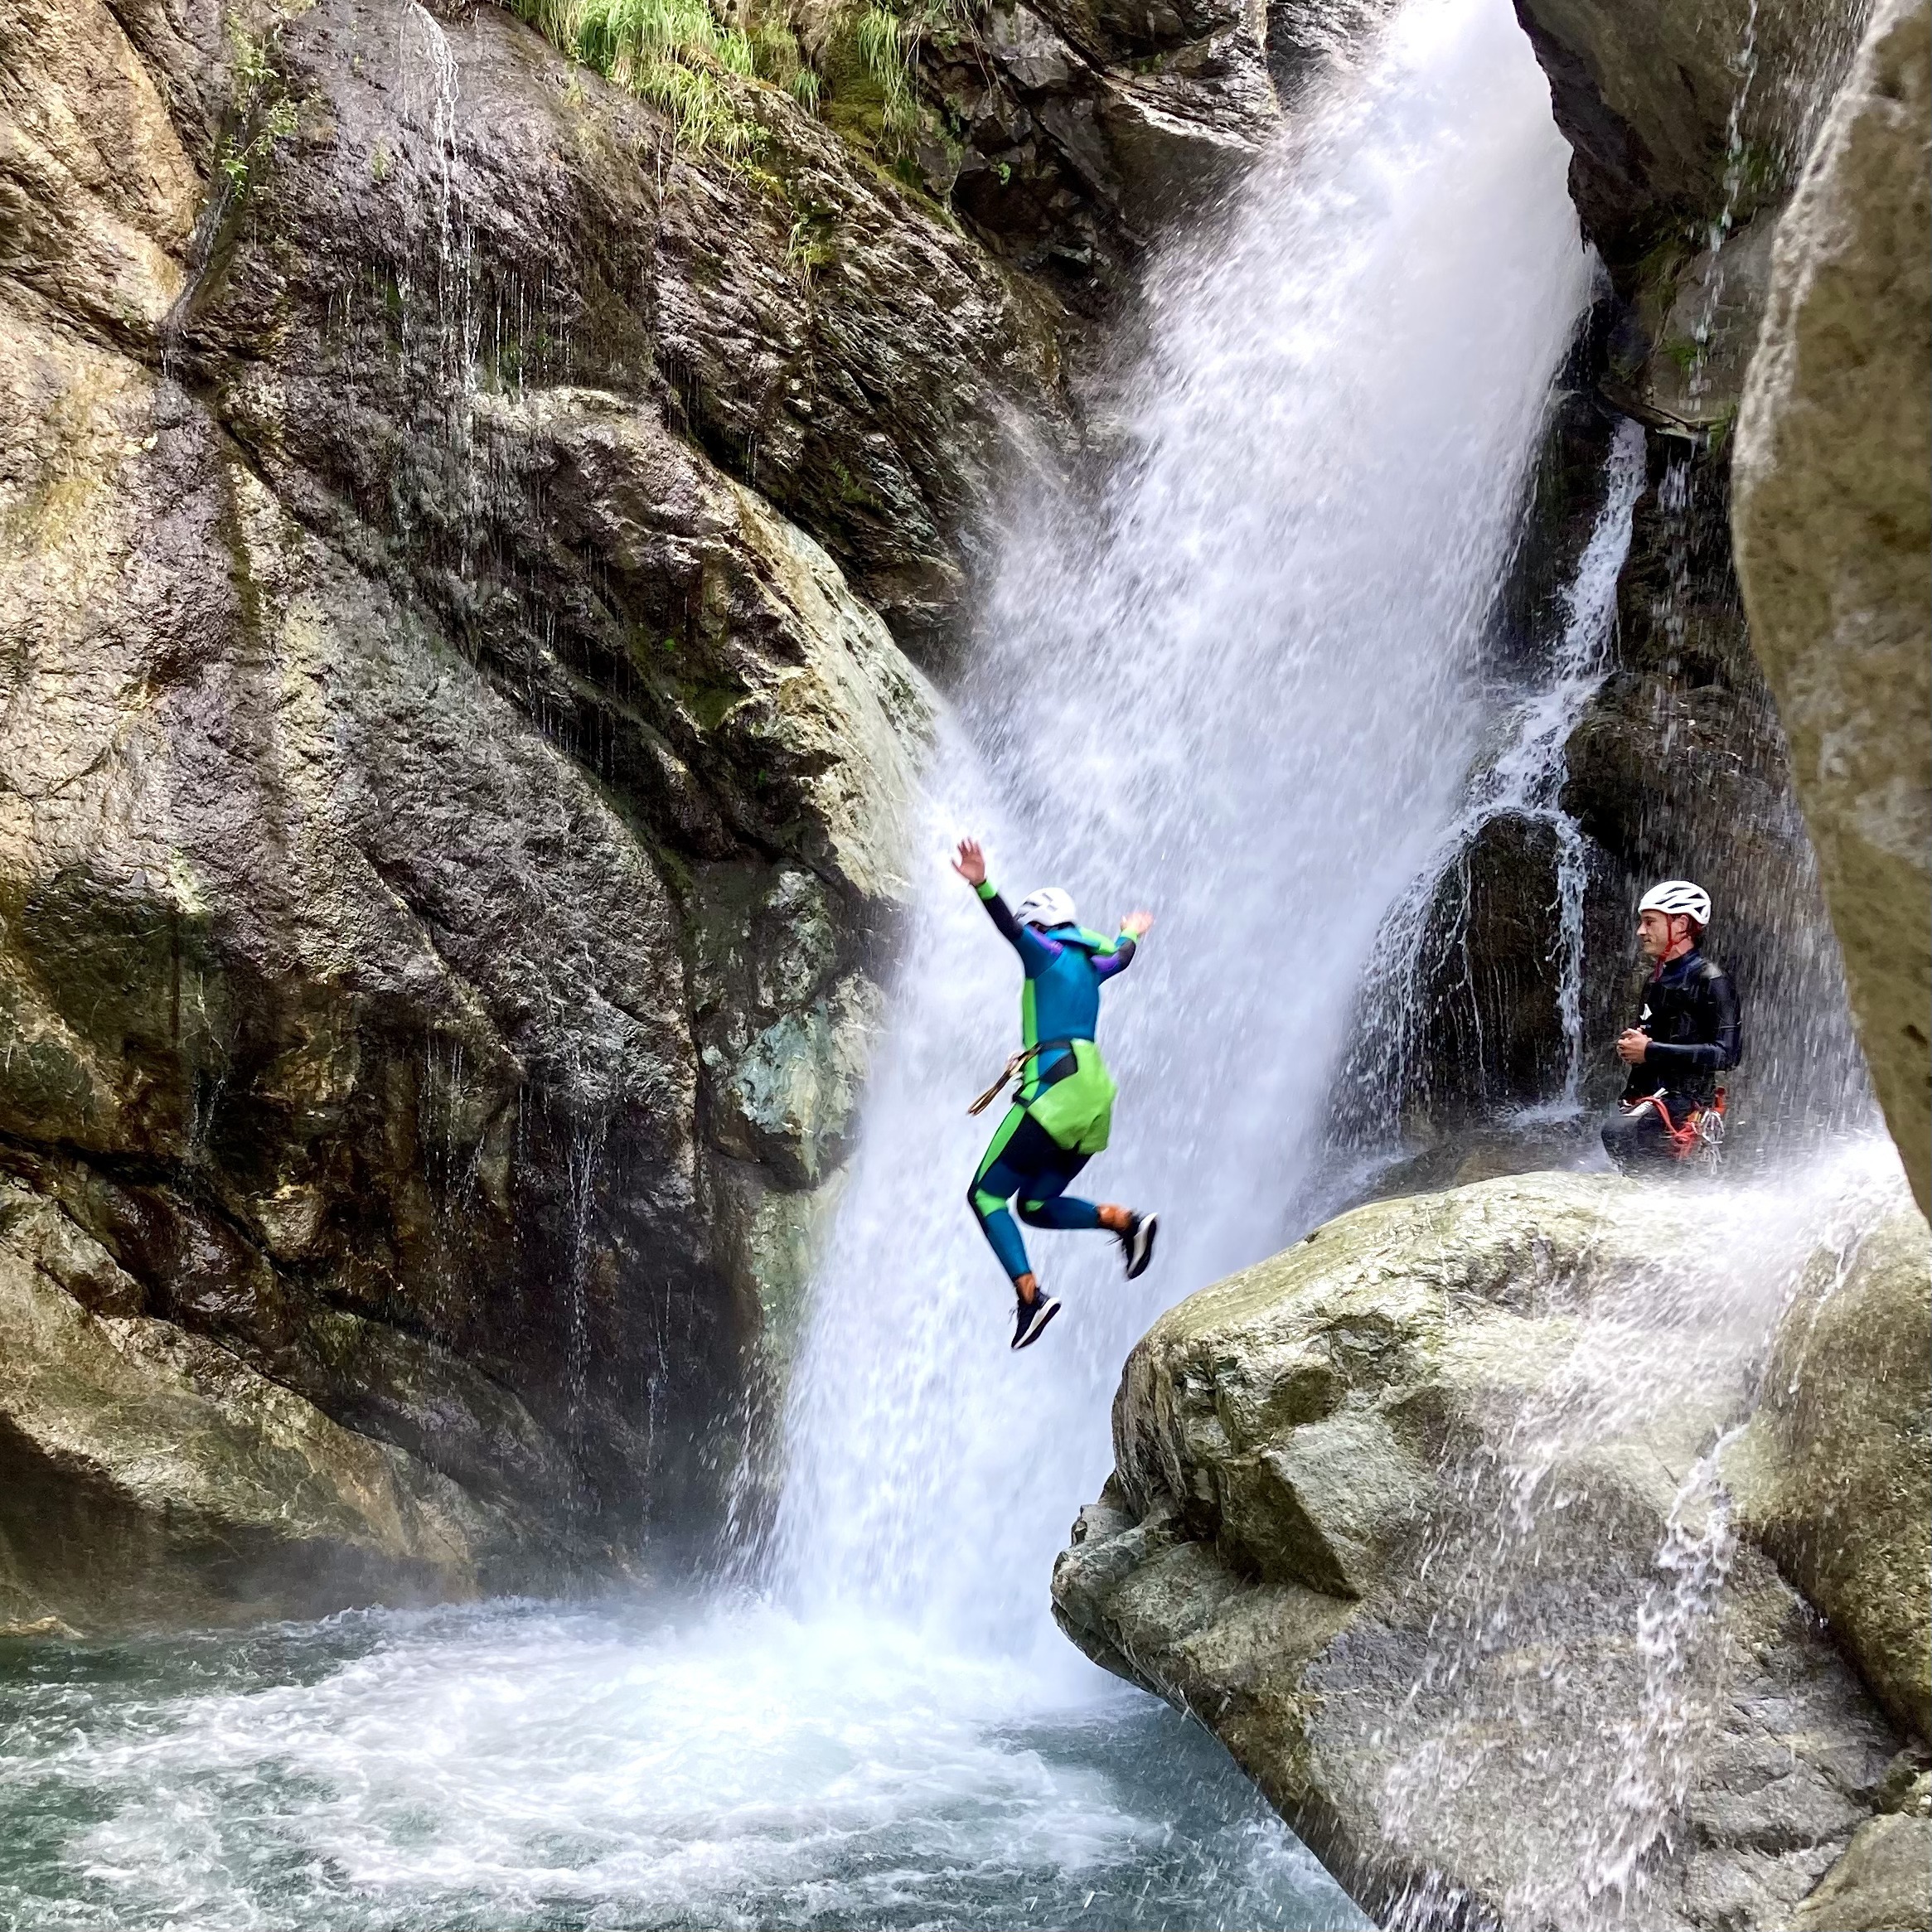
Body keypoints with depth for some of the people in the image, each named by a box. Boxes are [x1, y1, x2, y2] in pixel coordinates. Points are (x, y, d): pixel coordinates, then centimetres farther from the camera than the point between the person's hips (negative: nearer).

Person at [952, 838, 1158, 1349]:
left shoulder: (1048, 954, 1)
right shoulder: (1091, 964, 22)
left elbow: (1010, 926, -19)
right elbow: (1122, 956, 44)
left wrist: (981, 886, -35)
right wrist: (1131, 933, 67)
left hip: (1057, 1091, -8)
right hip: (1094, 1095, 8)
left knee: (985, 1195, -5)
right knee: (1035, 1205, 15)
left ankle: (1030, 1295, -21)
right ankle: (1126, 1220, -6)